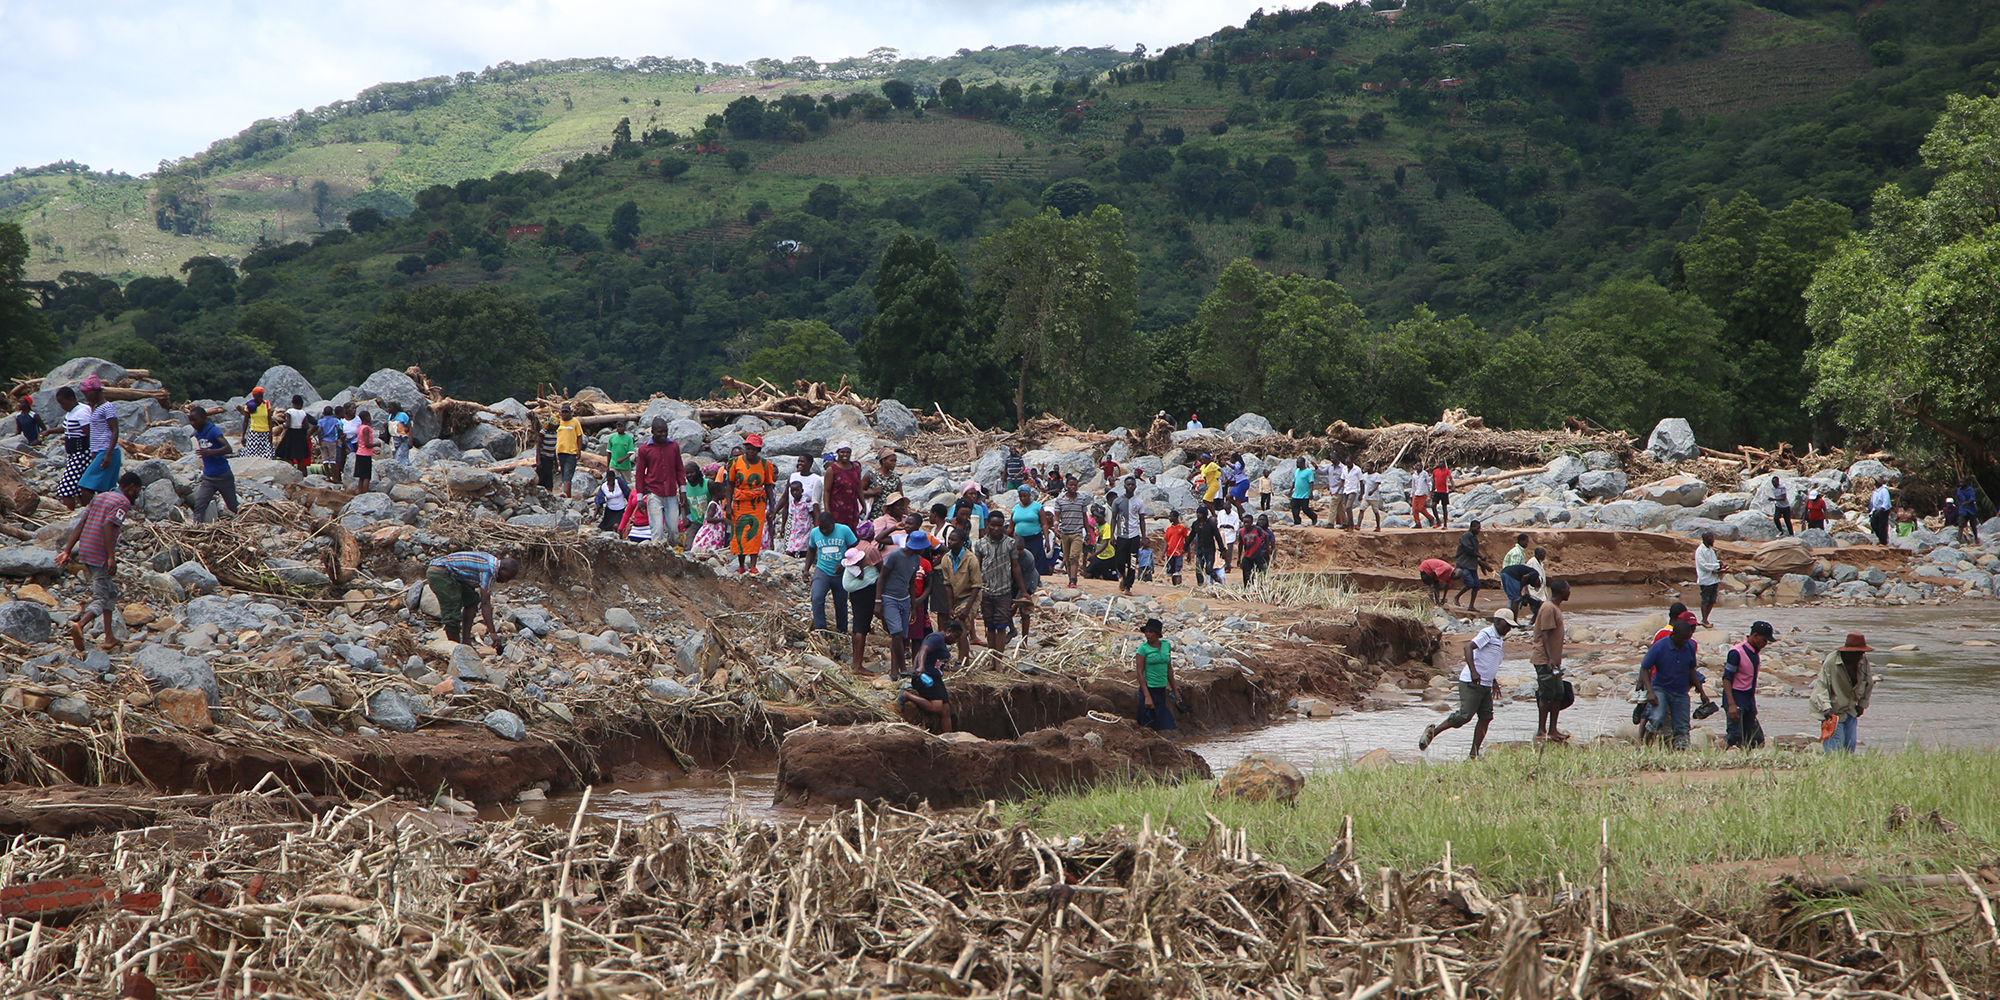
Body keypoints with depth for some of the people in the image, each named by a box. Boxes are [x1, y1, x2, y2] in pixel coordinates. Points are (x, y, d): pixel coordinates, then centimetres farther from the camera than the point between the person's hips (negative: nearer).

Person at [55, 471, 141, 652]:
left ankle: (109, 638, 18)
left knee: (110, 593, 20)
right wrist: (111, 557, -24)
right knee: (101, 599, -6)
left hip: (86, 553, 8)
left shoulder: (99, 497, 18)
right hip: (101, 555, -8)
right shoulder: (123, 503, -6)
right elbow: (107, 525, -21)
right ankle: (80, 625, -31)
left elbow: (81, 524, 13)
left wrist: (67, 551, 10)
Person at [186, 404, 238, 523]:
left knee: (234, 507, 9)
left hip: (223, 476, -6)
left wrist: (210, 452, -46)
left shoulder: (213, 431, -18)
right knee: (199, 506, -9)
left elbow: (228, 448, -33)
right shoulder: (197, 434, 4)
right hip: (208, 477, 6)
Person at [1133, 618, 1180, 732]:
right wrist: (1147, 696, -17)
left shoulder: (1166, 645, 7)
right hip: (1149, 689, -5)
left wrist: (1175, 690, 19)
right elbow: (1139, 673, -10)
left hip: (1162, 690, 5)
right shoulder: (1143, 648, -8)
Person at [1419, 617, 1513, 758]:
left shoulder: (1498, 639, 19)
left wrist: (1494, 682, 31)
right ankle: (1432, 732, -1)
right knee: (1465, 714, -16)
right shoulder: (1486, 634, -11)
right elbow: (1468, 647, -26)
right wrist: (1473, 672, -35)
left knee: (1486, 717, 2)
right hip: (1471, 683, -9)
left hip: (1485, 685, 9)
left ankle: (1474, 754, 5)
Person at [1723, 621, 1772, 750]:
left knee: (1756, 739, 3)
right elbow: (1727, 678, -16)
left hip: (1748, 701, 8)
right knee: (1737, 737, -15)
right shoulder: (1736, 652, -14)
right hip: (1736, 699, -8)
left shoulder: (1756, 654, 12)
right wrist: (1731, 704, -23)